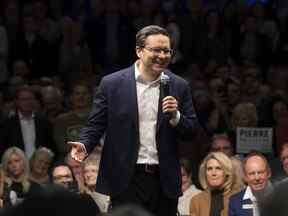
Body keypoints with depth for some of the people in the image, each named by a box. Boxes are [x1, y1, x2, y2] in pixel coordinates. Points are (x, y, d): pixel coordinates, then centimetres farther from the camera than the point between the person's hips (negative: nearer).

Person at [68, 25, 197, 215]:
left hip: (165, 180, 2)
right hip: (127, 179, -2)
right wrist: (84, 146, -15)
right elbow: (96, 124, 3)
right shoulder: (112, 84, 1)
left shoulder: (179, 86, 6)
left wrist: (175, 116, -12)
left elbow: (191, 130, 8)